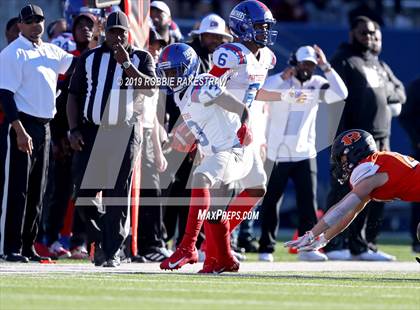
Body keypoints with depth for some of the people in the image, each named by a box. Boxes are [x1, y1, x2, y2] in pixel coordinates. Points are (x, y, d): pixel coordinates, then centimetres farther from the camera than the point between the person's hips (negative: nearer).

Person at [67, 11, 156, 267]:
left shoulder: (141, 58, 6)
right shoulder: (90, 58, 11)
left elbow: (150, 89, -9)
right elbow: (74, 95, 11)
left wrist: (127, 65, -16)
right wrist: (74, 129, 0)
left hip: (125, 131, -2)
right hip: (91, 130, 2)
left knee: (117, 194, -3)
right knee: (83, 191, -3)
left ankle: (112, 251, 4)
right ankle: (102, 237, 19)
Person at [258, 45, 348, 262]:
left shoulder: (316, 85, 3)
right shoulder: (278, 82, -7)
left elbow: (340, 94, -12)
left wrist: (325, 67, -15)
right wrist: (282, 77, -33)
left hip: (304, 154, 3)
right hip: (276, 154, -2)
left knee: (308, 200, -4)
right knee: (270, 202, 5)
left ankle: (307, 247, 0)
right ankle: (266, 248, 13)